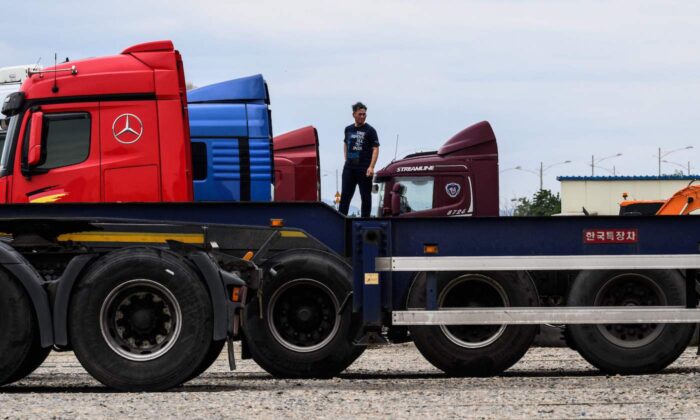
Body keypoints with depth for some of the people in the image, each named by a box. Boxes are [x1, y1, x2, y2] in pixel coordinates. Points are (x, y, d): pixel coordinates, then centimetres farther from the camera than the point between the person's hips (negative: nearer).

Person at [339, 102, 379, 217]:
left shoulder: (370, 130, -4)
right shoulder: (348, 129, 11)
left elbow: (375, 149, -9)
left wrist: (371, 167, -19)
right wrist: (347, 160, 14)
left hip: (364, 169, -5)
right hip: (349, 168, 5)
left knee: (365, 196, 1)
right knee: (345, 195, 4)